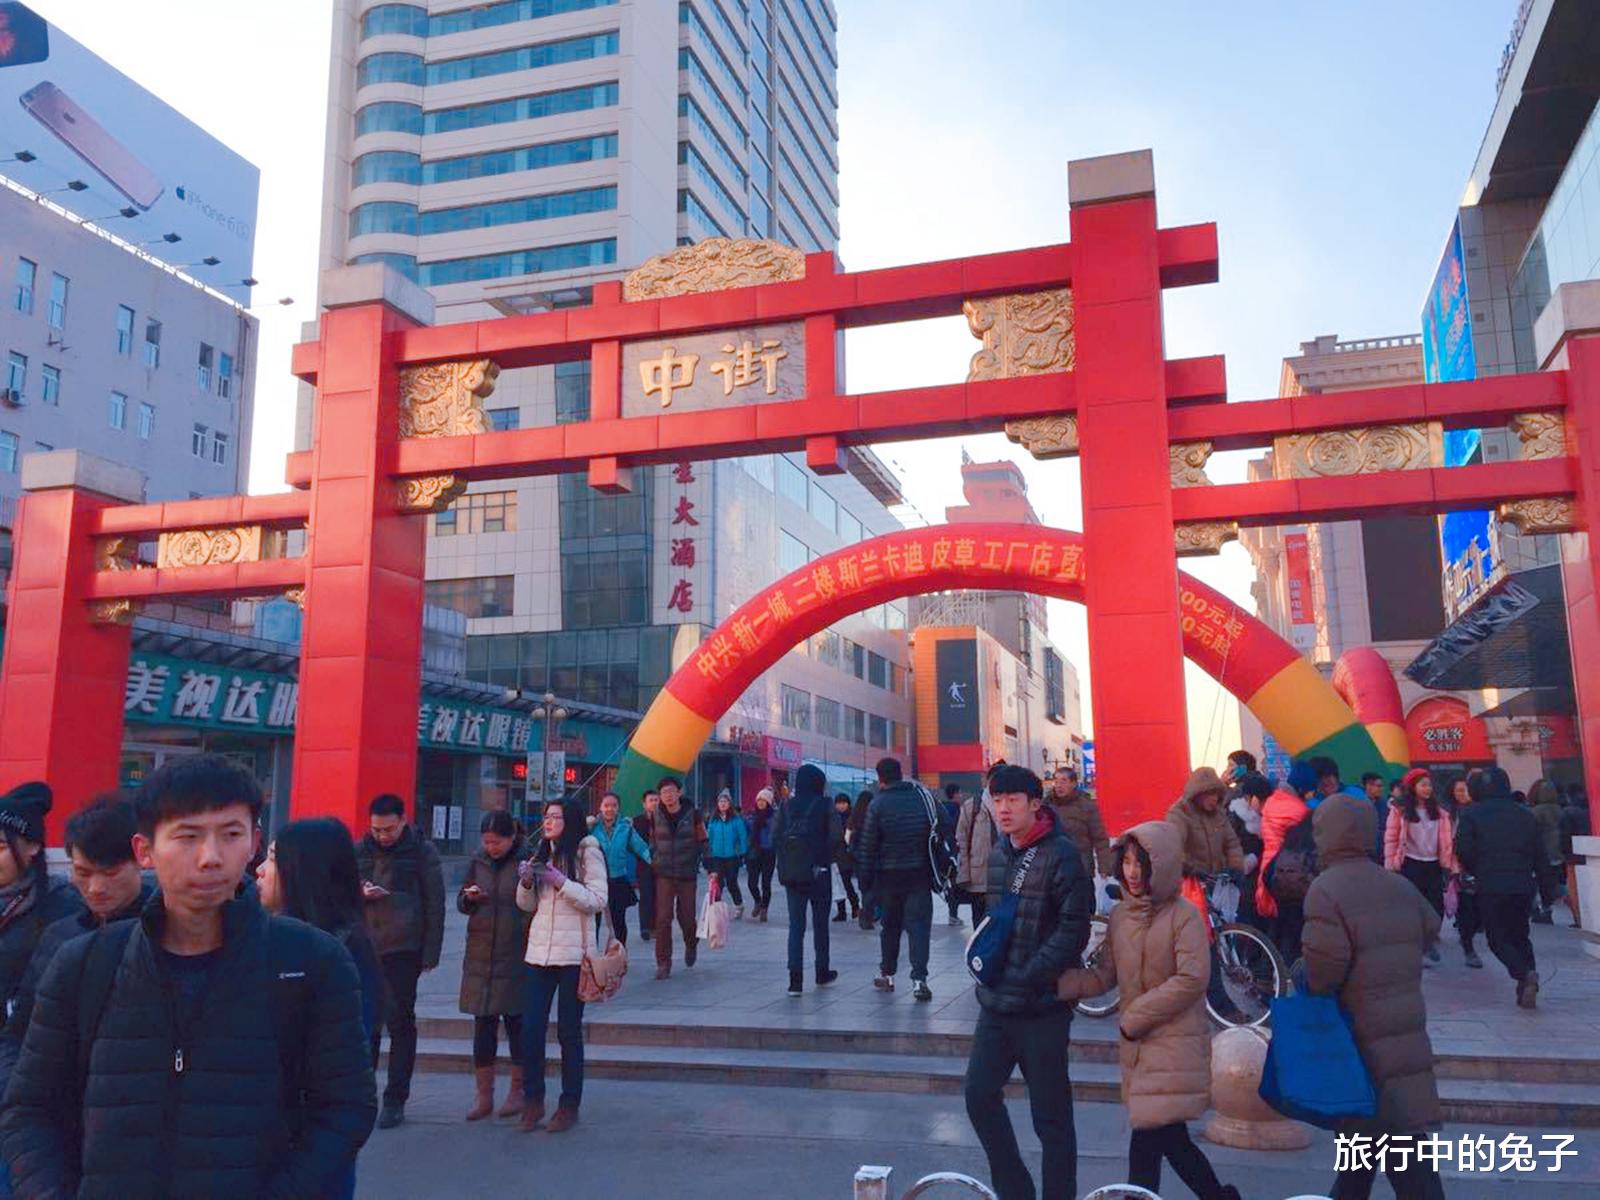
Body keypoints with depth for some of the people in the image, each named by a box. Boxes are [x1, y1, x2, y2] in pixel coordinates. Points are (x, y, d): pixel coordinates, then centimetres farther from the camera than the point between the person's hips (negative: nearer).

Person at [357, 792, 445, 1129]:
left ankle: (395, 1100, 9)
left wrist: (431, 953, -7)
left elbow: (435, 904, -3)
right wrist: (360, 894, -10)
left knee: (400, 1022, 1)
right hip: (364, 947, 4)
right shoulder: (360, 851, 7)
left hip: (403, 949, -3)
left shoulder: (422, 852, -3)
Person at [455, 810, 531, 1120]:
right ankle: (483, 1094, 16)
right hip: (480, 955, 4)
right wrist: (469, 898, -8)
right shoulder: (479, 861, 7)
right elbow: (461, 903, 12)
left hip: (517, 955, -4)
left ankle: (518, 1090, 19)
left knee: (517, 1022, 5)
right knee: (482, 1025, 7)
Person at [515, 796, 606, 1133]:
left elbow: (597, 901, -10)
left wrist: (562, 883, -19)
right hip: (539, 951, 5)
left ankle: (569, 1105, 14)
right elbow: (527, 905, 16)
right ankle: (533, 1100, 17)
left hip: (573, 953, -5)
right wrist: (526, 883, -3)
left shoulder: (587, 853, -4)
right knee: (531, 1028, 3)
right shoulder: (541, 854, 14)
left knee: (569, 1031, 3)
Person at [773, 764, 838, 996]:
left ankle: (795, 979, -7)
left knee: (796, 925, 3)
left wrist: (787, 857, 9)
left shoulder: (787, 806, 1)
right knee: (820, 924, 14)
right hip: (819, 872, -2)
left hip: (791, 873, 2)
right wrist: (826, 857, 2)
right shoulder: (825, 805, -7)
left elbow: (775, 836, -2)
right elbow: (837, 837, -14)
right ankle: (822, 973, 26)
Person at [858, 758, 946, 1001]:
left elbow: (867, 846, -6)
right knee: (919, 924, 1)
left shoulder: (877, 805, -7)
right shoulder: (923, 797, 0)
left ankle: (887, 974, 25)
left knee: (890, 924, 15)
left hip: (888, 876, 0)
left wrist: (866, 880, 1)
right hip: (919, 874, 1)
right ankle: (919, 979, -11)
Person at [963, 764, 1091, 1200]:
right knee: (979, 1095, 10)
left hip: (1042, 1006, -7)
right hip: (996, 1001, 7)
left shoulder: (1061, 855, -13)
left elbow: (1074, 929, -17)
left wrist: (1028, 977, -19)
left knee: (1051, 1115, 3)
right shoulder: (999, 854, 10)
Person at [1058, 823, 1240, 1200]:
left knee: (1145, 1147, -8)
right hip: (1136, 1043, 6)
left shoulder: (1184, 916, -11)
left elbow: (1192, 979, -19)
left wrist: (1134, 1017, -15)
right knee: (1171, 1140, 15)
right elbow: (1104, 975, 7)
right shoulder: (1119, 916, 7)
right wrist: (1059, 984, -10)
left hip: (1175, 1043, -6)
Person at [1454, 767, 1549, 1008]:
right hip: (1524, 885, 4)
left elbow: (1463, 851, -8)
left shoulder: (1471, 814, -2)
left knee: (1498, 938, 3)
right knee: (1520, 935, 16)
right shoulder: (1525, 815, 11)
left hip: (1491, 887, -4)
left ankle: (1524, 974, -21)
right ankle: (1526, 989, 6)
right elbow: (1540, 854, 11)